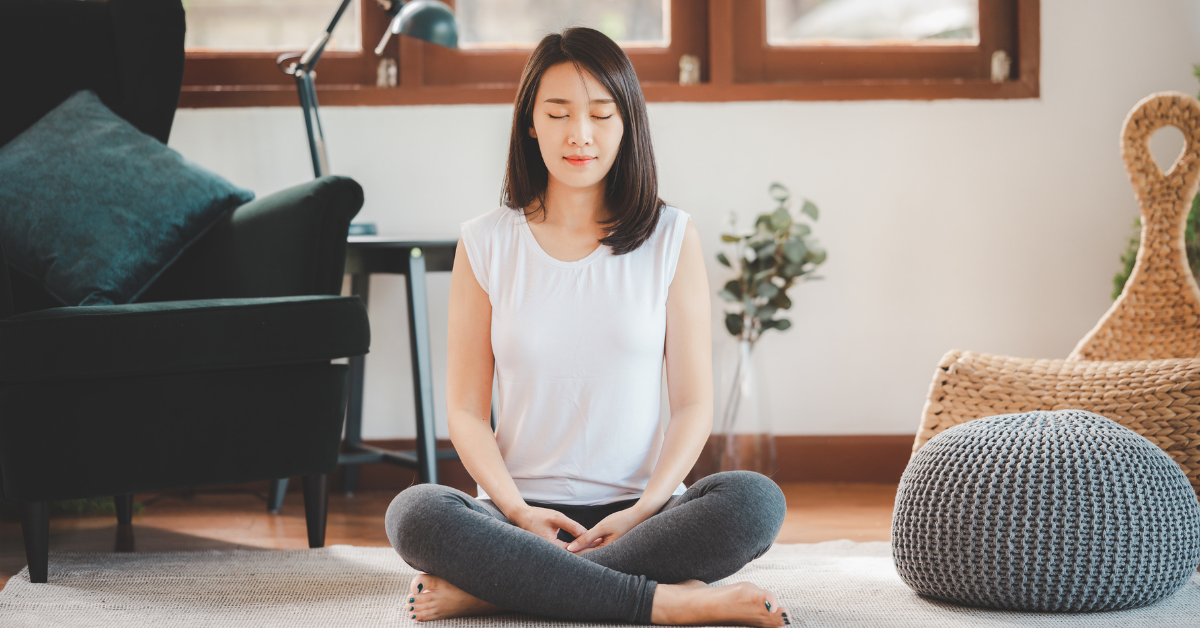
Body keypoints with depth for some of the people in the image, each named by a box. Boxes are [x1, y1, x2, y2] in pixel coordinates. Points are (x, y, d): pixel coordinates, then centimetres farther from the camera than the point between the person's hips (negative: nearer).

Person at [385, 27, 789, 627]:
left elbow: (693, 403, 3)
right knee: (415, 514, -32)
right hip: (524, 512, 0)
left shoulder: (671, 238, 6)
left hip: (643, 506, 0)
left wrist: (643, 511, -13)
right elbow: (466, 409, 5)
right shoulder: (486, 244, 6)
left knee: (756, 501, -31)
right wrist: (519, 512, -13)